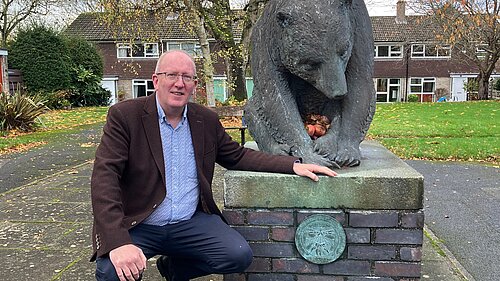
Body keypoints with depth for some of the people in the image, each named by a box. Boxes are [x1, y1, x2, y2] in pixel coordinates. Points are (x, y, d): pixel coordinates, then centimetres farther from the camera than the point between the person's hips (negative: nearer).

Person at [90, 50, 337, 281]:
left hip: (190, 223, 4)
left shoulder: (207, 120, 6)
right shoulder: (124, 116, -9)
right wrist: (118, 242, -29)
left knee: (240, 256, -16)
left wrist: (293, 165, 4)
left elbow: (238, 156, 16)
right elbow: (104, 176, -16)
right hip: (136, 226, -4)